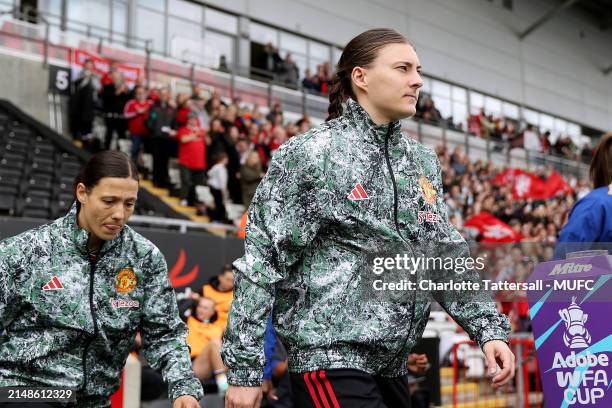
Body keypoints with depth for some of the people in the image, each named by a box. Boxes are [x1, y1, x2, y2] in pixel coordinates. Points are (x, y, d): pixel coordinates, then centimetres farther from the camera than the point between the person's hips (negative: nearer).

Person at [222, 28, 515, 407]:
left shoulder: (424, 161, 11)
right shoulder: (309, 154, -8)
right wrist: (244, 369, -12)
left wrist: (489, 328, 2)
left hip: (392, 366, 7)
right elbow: (260, 265, -10)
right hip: (331, 359, -7)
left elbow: (448, 254, 14)